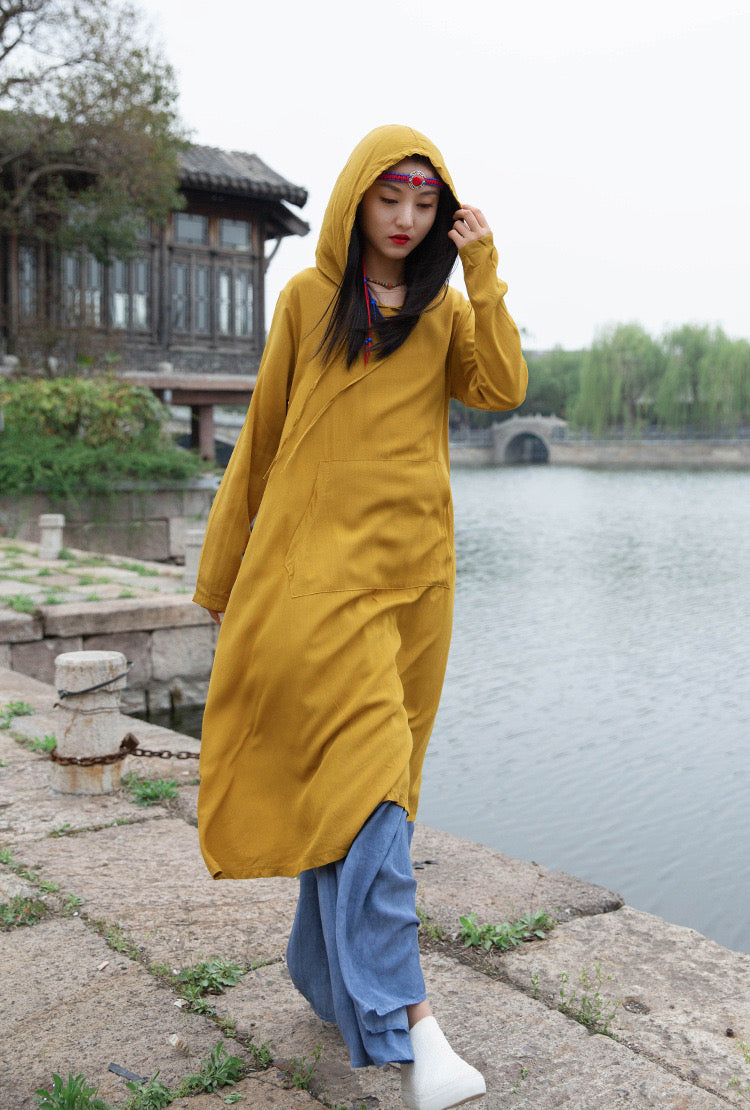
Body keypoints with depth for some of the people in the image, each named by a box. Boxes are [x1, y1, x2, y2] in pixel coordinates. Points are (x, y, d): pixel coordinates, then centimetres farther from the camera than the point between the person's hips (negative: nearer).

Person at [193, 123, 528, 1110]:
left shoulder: (445, 310, 14)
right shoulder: (309, 298, 6)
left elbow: (502, 390, -4)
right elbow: (261, 439, 9)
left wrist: (483, 278, -6)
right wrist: (223, 572, 12)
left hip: (412, 567, 4)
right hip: (319, 561, -3)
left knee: (357, 770, 9)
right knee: (362, 763, -17)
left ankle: (323, 965, 26)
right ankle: (403, 1017, -18)